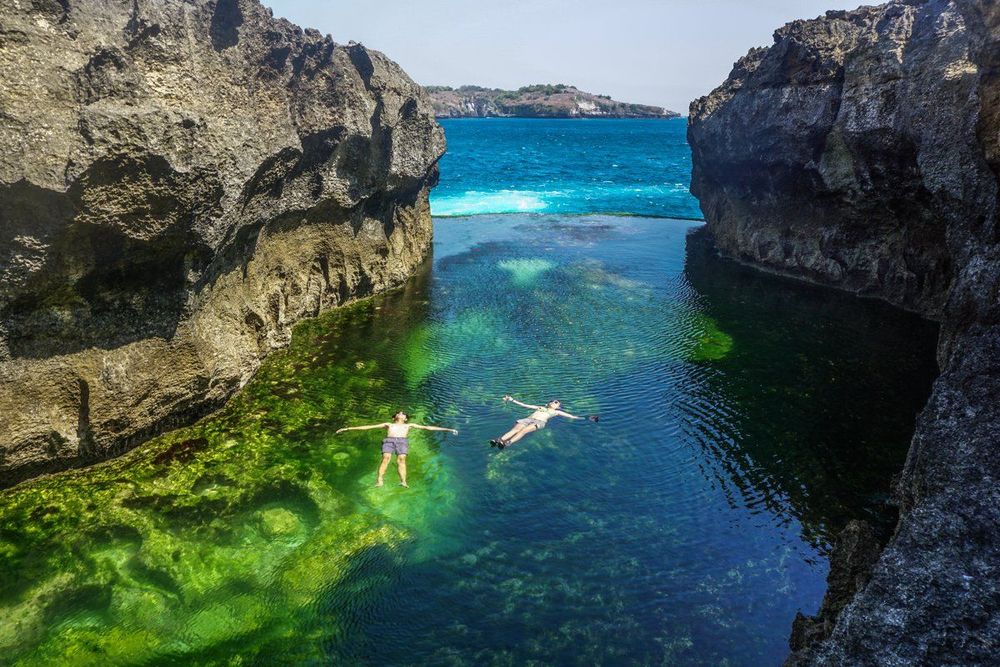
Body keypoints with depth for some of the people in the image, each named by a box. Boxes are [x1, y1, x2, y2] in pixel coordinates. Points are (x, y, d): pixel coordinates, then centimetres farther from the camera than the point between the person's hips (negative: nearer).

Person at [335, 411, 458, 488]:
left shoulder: (409, 425, 31)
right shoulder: (388, 424, 33)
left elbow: (427, 427, 25)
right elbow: (367, 427, 29)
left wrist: (448, 429, 18)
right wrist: (348, 428, 24)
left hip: (402, 441, 0)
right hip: (389, 441, 0)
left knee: (401, 459, -26)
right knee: (386, 458, -26)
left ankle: (403, 481, -43)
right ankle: (379, 480, -41)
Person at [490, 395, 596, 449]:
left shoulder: (556, 412, 28)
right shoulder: (540, 407, 37)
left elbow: (572, 416, 23)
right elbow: (525, 405, 38)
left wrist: (586, 418, 14)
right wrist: (513, 400, 37)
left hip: (539, 422, -3)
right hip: (528, 419, 3)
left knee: (524, 430, -34)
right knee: (516, 429, -29)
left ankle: (508, 443, -55)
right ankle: (500, 440, -51)